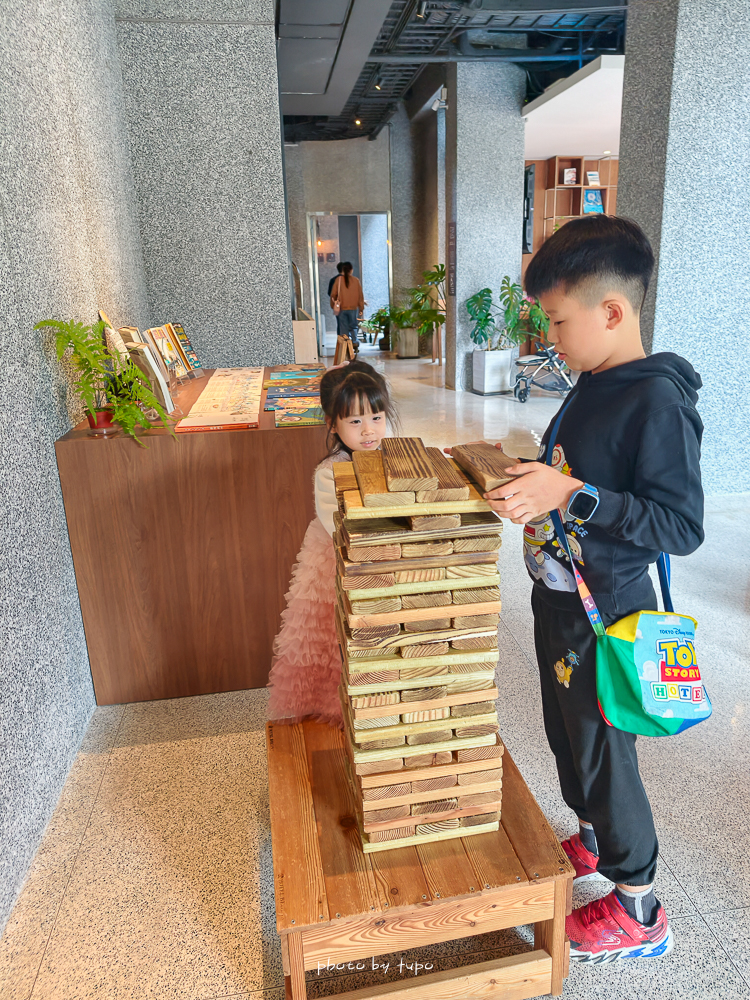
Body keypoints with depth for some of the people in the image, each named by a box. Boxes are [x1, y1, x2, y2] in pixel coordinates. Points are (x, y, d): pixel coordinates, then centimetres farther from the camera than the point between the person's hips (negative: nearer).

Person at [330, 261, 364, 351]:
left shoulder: (338, 280, -4)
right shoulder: (356, 280, -2)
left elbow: (333, 294, 0)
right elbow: (360, 296, 2)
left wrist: (333, 306, 13)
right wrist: (361, 309, 10)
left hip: (342, 308, -1)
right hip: (353, 308, 1)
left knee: (343, 328, 6)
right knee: (353, 327, 14)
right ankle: (355, 344, 2)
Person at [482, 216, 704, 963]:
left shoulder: (658, 402, -24)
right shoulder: (593, 385, 5)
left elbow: (682, 526, -27)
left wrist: (573, 496, -34)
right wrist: (523, 472, 6)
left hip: (603, 618, -9)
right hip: (559, 599, 9)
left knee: (603, 754, 9)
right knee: (567, 733, 25)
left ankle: (638, 909, 34)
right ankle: (591, 841, 51)